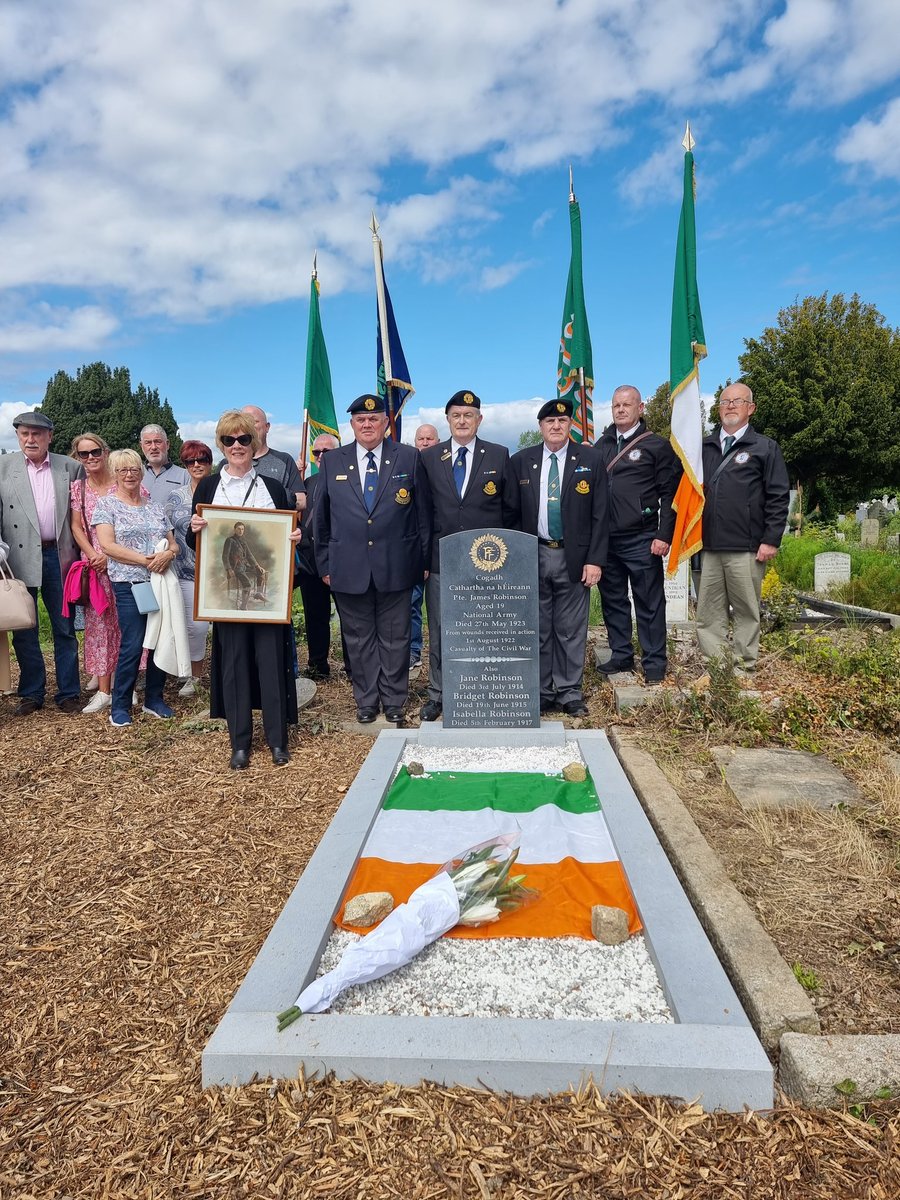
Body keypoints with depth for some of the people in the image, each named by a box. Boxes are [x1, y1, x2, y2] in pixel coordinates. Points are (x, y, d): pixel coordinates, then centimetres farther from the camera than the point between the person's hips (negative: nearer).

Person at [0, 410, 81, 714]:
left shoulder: (69, 467, 7)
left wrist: (80, 553, 2)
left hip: (59, 556, 0)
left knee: (64, 627, 5)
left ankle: (68, 693, 14)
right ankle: (31, 693, 19)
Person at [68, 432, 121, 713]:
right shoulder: (77, 487, 7)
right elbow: (77, 527, 7)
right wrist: (93, 555, -9)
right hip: (93, 565, 3)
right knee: (97, 624, 4)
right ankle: (103, 690, 10)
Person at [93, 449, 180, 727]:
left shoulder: (155, 506, 15)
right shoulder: (106, 504, 2)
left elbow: (173, 543, 14)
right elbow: (108, 545, -9)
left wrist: (168, 554, -9)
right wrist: (145, 560, -17)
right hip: (129, 584, -4)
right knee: (132, 645, -7)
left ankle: (154, 699, 20)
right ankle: (119, 707, 7)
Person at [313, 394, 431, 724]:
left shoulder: (408, 458, 3)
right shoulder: (331, 462, 7)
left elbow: (423, 513, 4)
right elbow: (321, 519, 10)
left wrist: (423, 560, 1)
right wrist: (325, 564, 7)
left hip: (396, 568, -1)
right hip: (349, 569, 1)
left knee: (394, 638, 8)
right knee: (359, 639, 10)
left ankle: (394, 701, 22)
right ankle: (366, 701, 24)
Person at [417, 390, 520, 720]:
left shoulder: (499, 456, 4)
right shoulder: (429, 457, 7)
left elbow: (511, 508, 8)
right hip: (441, 559, 1)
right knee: (439, 631, 7)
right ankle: (437, 694, 20)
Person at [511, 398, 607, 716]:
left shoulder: (590, 460, 2)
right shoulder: (520, 461, 5)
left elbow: (599, 515, 0)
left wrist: (595, 560, -7)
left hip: (574, 558, -1)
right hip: (533, 557, 1)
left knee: (571, 631, 6)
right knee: (538, 630, 8)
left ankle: (570, 693, 17)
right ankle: (542, 692, 19)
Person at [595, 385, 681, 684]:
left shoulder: (657, 445, 0)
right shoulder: (601, 446, 13)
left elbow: (669, 494, -4)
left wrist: (664, 535, -11)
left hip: (641, 541, -5)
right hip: (605, 540, 5)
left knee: (649, 604, 1)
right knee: (613, 601, 12)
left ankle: (654, 663, 11)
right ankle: (621, 656, 24)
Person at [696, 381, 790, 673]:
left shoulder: (765, 448, 4)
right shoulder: (704, 447, 14)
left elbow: (778, 497, -1)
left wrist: (771, 540, -8)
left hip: (746, 549, -4)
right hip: (709, 546, 4)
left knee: (746, 610, 4)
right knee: (708, 610, 6)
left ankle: (745, 664, 13)